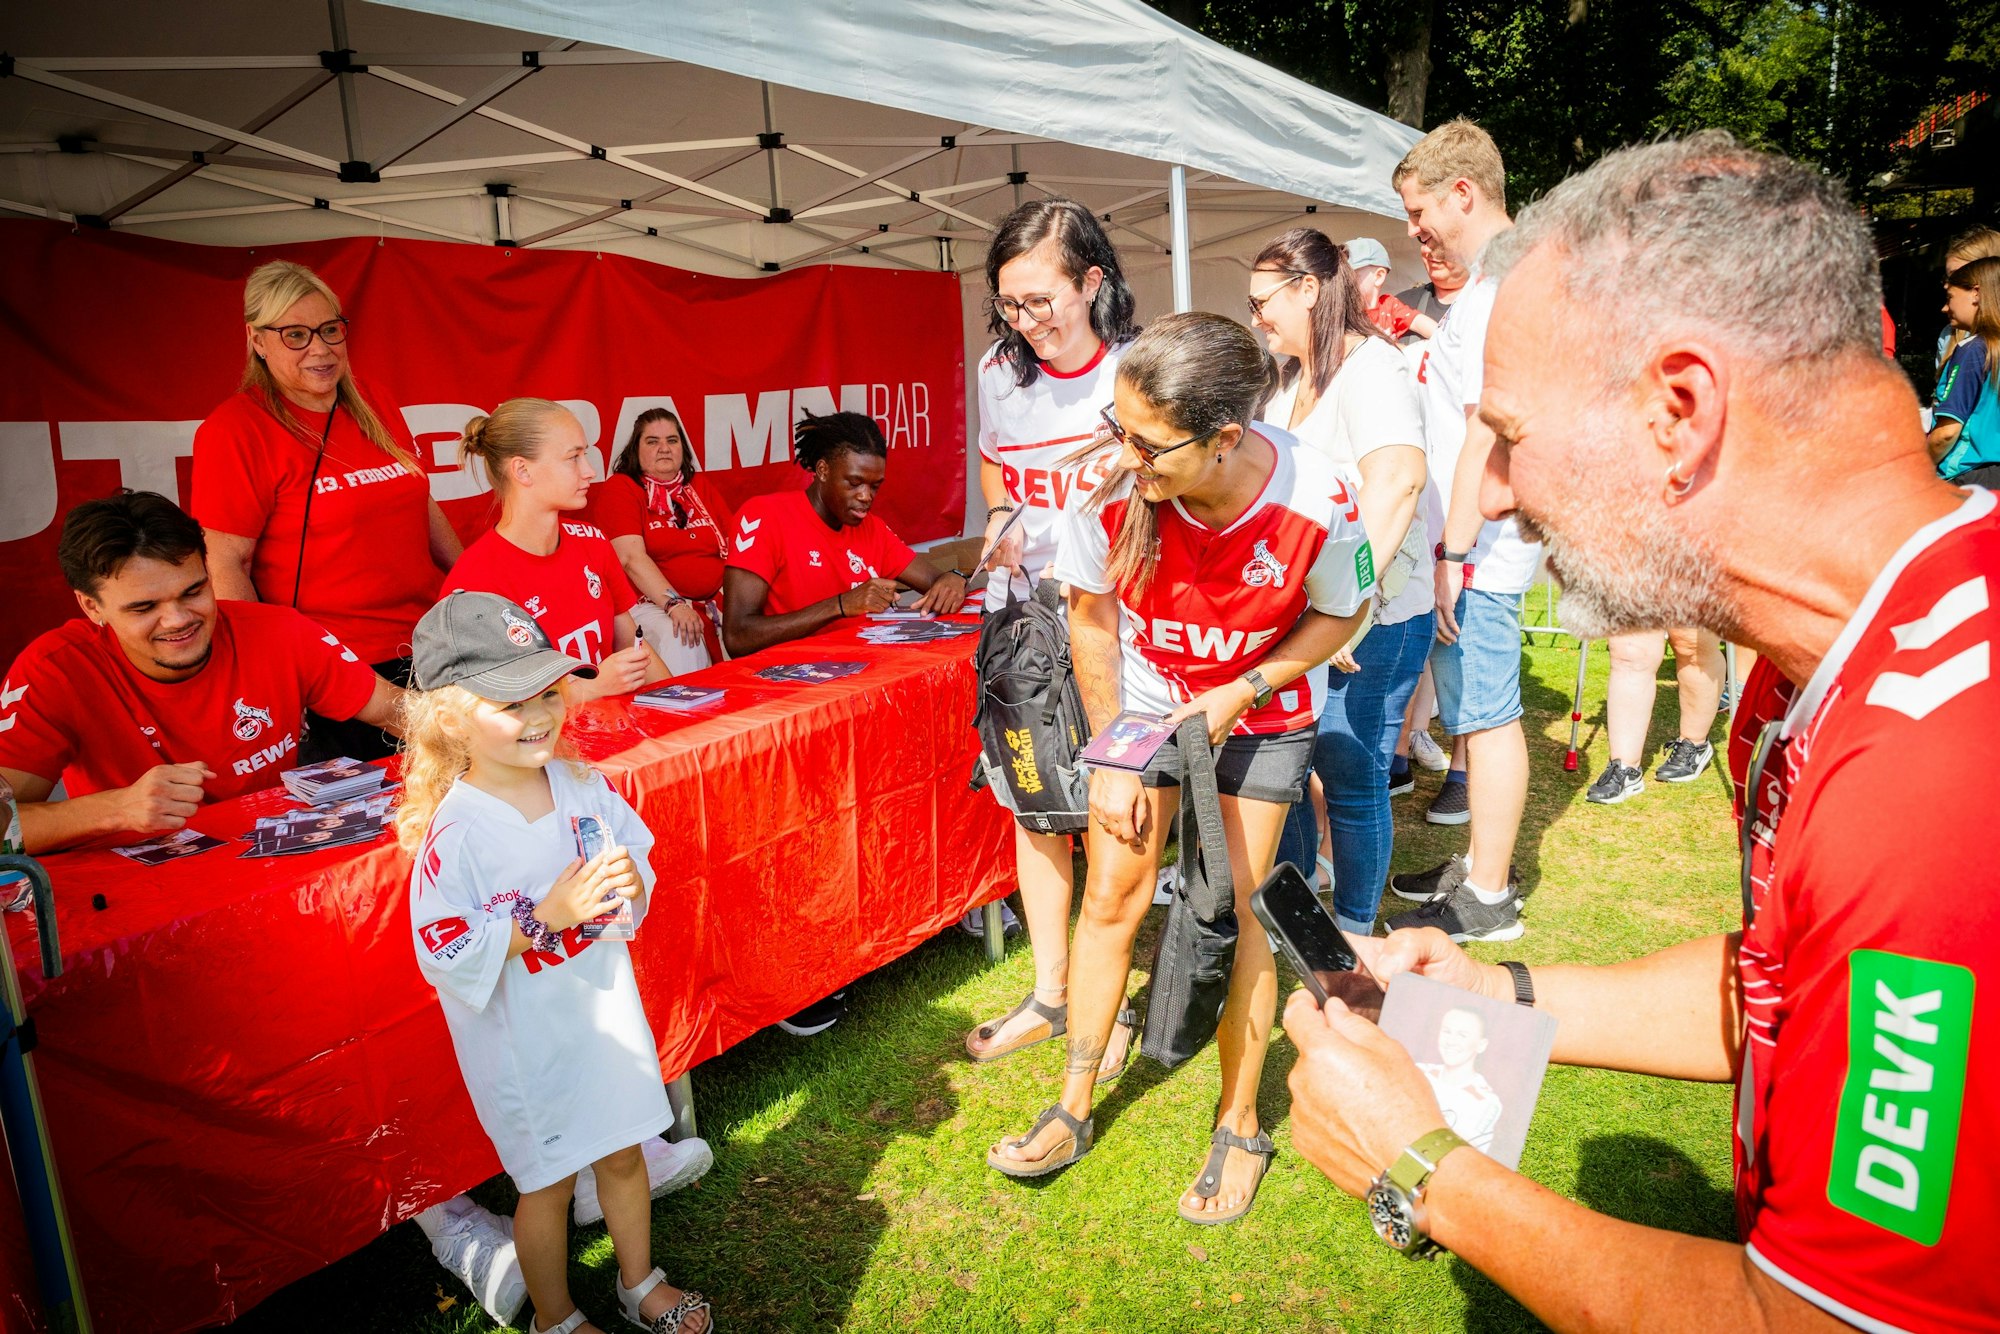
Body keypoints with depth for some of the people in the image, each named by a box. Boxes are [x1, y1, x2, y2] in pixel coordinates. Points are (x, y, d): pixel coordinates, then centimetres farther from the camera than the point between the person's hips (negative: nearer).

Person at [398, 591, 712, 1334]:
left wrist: (630, 885, -19)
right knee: (548, 1181, 14)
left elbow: (638, 863, 3)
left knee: (623, 1154, 22)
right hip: (526, 1041, -5)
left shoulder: (581, 785, -7)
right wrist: (548, 917, -29)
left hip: (606, 1009, 5)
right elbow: (447, 955, -23)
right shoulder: (454, 834, -24)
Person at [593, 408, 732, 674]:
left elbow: (734, 546, 14)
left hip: (714, 602, 6)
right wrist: (674, 604, -26)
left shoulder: (699, 489, 18)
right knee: (678, 638, -36)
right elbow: (632, 558, -13)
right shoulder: (619, 490, 0)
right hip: (652, 604, -5)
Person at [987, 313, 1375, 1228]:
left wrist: (1242, 693, -20)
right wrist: (1113, 758, -7)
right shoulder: (1113, 491, -29)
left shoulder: (1314, 505, -31)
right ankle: (1074, 1108, 23)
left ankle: (1240, 1125, 23)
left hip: (1264, 713, -1)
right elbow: (1091, 615, -10)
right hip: (1144, 702, 2)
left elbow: (1340, 615, -9)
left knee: (1235, 912, 0)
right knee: (1109, 900, 4)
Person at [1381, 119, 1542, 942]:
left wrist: (1454, 554, -22)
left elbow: (1487, 433, -22)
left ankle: (1487, 900, 10)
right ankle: (1481, 866, 30)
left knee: (1487, 716, -2)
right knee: (1474, 712, 17)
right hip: (1476, 541, 10)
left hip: (1482, 547, -10)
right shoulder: (1493, 282, 17)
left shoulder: (1500, 288, -16)